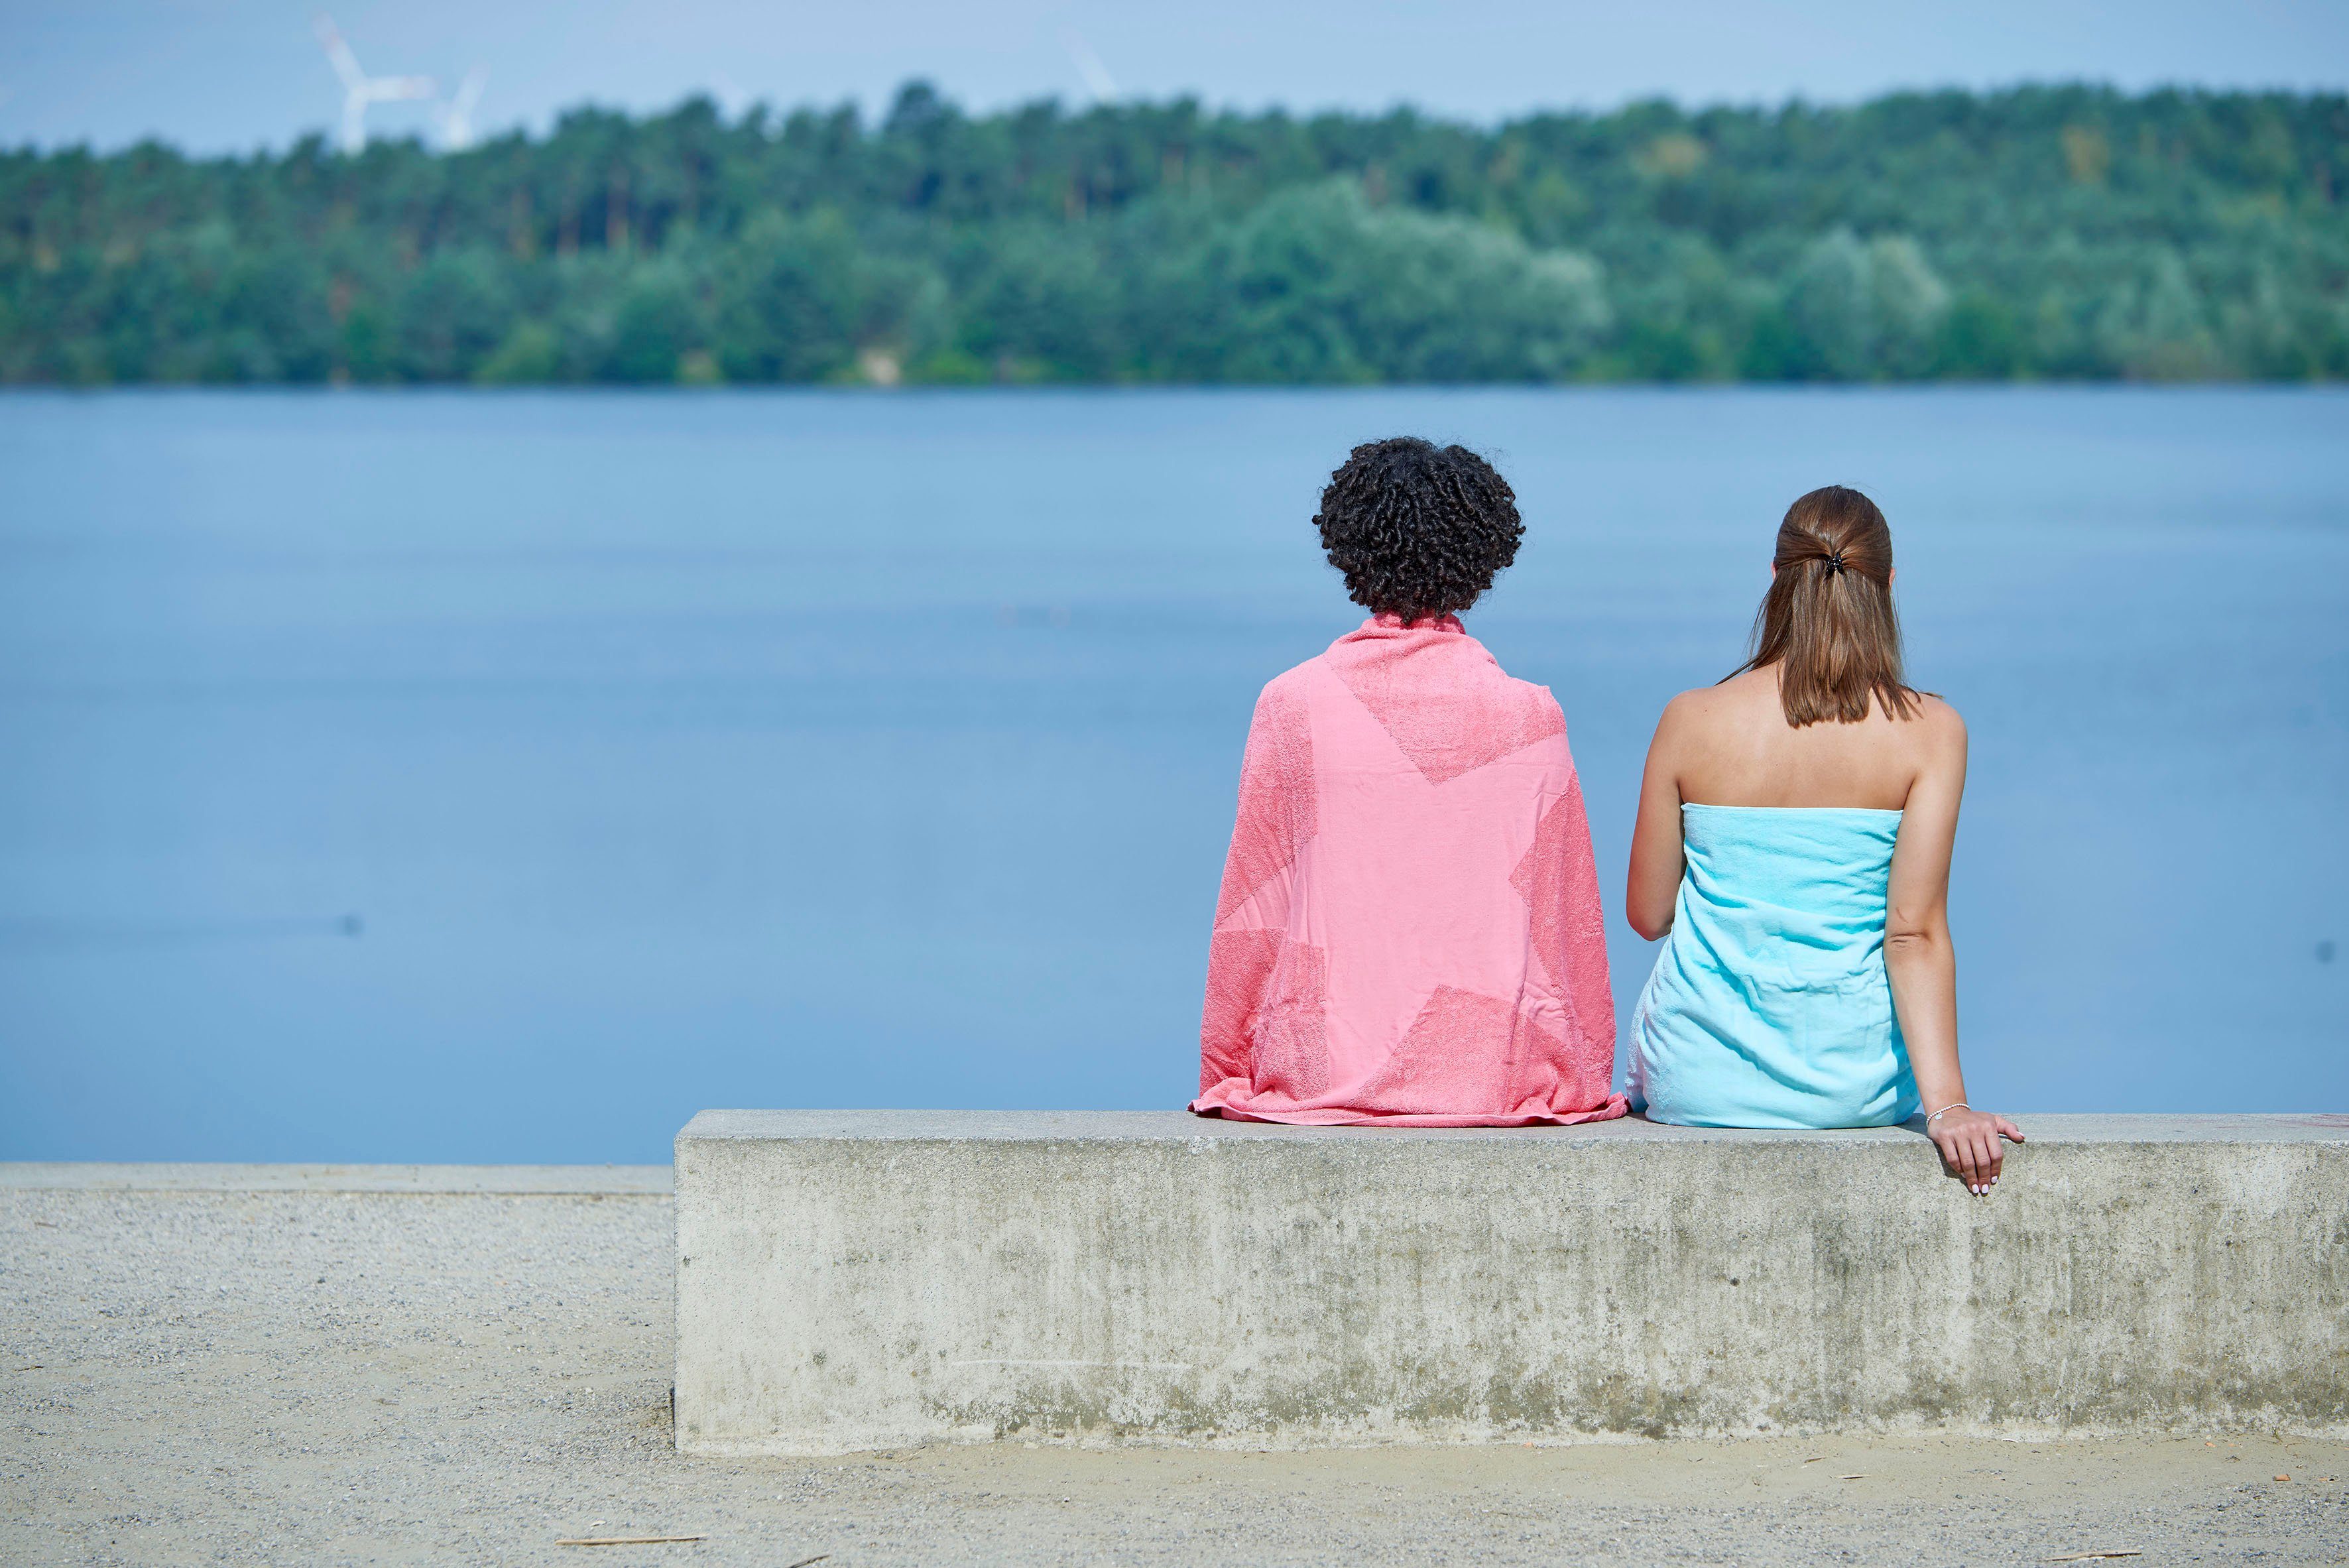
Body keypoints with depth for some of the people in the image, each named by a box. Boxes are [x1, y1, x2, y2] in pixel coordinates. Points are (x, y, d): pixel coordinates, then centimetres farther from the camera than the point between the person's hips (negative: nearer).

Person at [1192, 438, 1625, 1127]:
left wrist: (1223, 1078, 14)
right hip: (1492, 1077, 0)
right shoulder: (1530, 717, -3)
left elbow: (1249, 920, 3)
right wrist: (1584, 1081, 15)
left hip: (1322, 1071, 0)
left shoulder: (1293, 706, -3)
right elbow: (1567, 922, 3)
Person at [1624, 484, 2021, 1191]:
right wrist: (1946, 1104, -19)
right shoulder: (1930, 730, -9)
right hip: (1856, 1089, 0)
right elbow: (1915, 931, -16)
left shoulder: (1690, 720, -6)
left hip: (1698, 1081, 0)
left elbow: (1648, 914, 3)